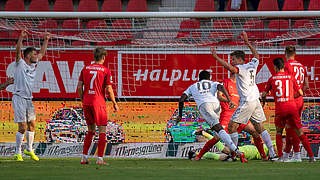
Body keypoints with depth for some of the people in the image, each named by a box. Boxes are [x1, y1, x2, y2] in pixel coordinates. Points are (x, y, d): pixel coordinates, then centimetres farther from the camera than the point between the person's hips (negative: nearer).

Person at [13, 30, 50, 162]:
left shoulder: (33, 65, 14)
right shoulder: (20, 64, -4)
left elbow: (42, 53, 27)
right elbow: (18, 51, -21)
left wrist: (46, 40, 23)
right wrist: (21, 38, -33)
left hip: (29, 99, 7)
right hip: (19, 98, -7)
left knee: (32, 125, 9)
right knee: (22, 127, -9)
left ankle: (29, 150, 23)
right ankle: (18, 153, 0)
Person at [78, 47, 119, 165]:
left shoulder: (85, 69, 8)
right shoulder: (106, 71, -5)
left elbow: (79, 87, 6)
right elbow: (109, 90, -7)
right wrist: (115, 104, 4)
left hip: (86, 102, 5)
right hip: (98, 103, -5)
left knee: (91, 131, 16)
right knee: (102, 131, 2)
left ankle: (84, 157, 11)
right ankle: (100, 158, -4)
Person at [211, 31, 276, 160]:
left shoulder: (241, 68, -10)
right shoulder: (252, 66, 12)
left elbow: (230, 68, -30)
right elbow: (256, 55, 33)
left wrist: (216, 57, -30)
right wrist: (247, 42, 38)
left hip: (247, 102, -8)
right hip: (256, 100, 8)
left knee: (232, 126, -3)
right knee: (260, 128, 10)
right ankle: (272, 153, 5)